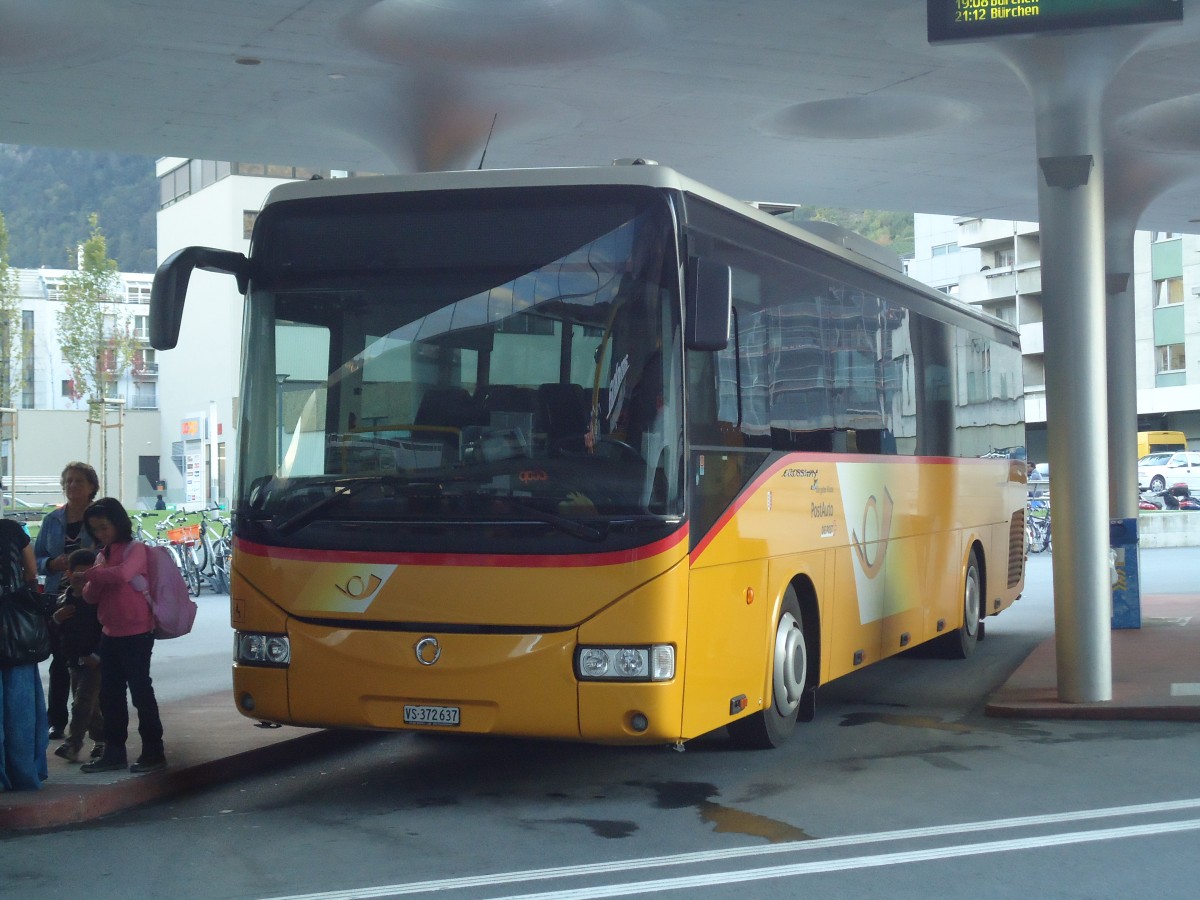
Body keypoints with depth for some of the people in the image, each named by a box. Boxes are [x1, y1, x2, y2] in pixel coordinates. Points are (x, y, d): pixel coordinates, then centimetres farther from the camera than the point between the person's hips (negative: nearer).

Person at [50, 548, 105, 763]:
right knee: (90, 704, 14)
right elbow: (58, 631, 12)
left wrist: (96, 655, -18)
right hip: (75, 659, 7)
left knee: (82, 703, -11)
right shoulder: (64, 599, 5)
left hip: (94, 661, -7)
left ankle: (73, 744, -12)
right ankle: (101, 738, 27)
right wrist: (57, 618, -10)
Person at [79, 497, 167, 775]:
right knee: (110, 695, 9)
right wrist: (86, 585, -12)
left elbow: (122, 574, -29)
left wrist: (89, 574, -20)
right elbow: (92, 596, 9)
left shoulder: (135, 549, -8)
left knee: (140, 691, -2)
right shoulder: (102, 555, 12)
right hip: (110, 634, 7)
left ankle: (153, 752, 5)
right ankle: (114, 752, 17)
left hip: (136, 634, -7)